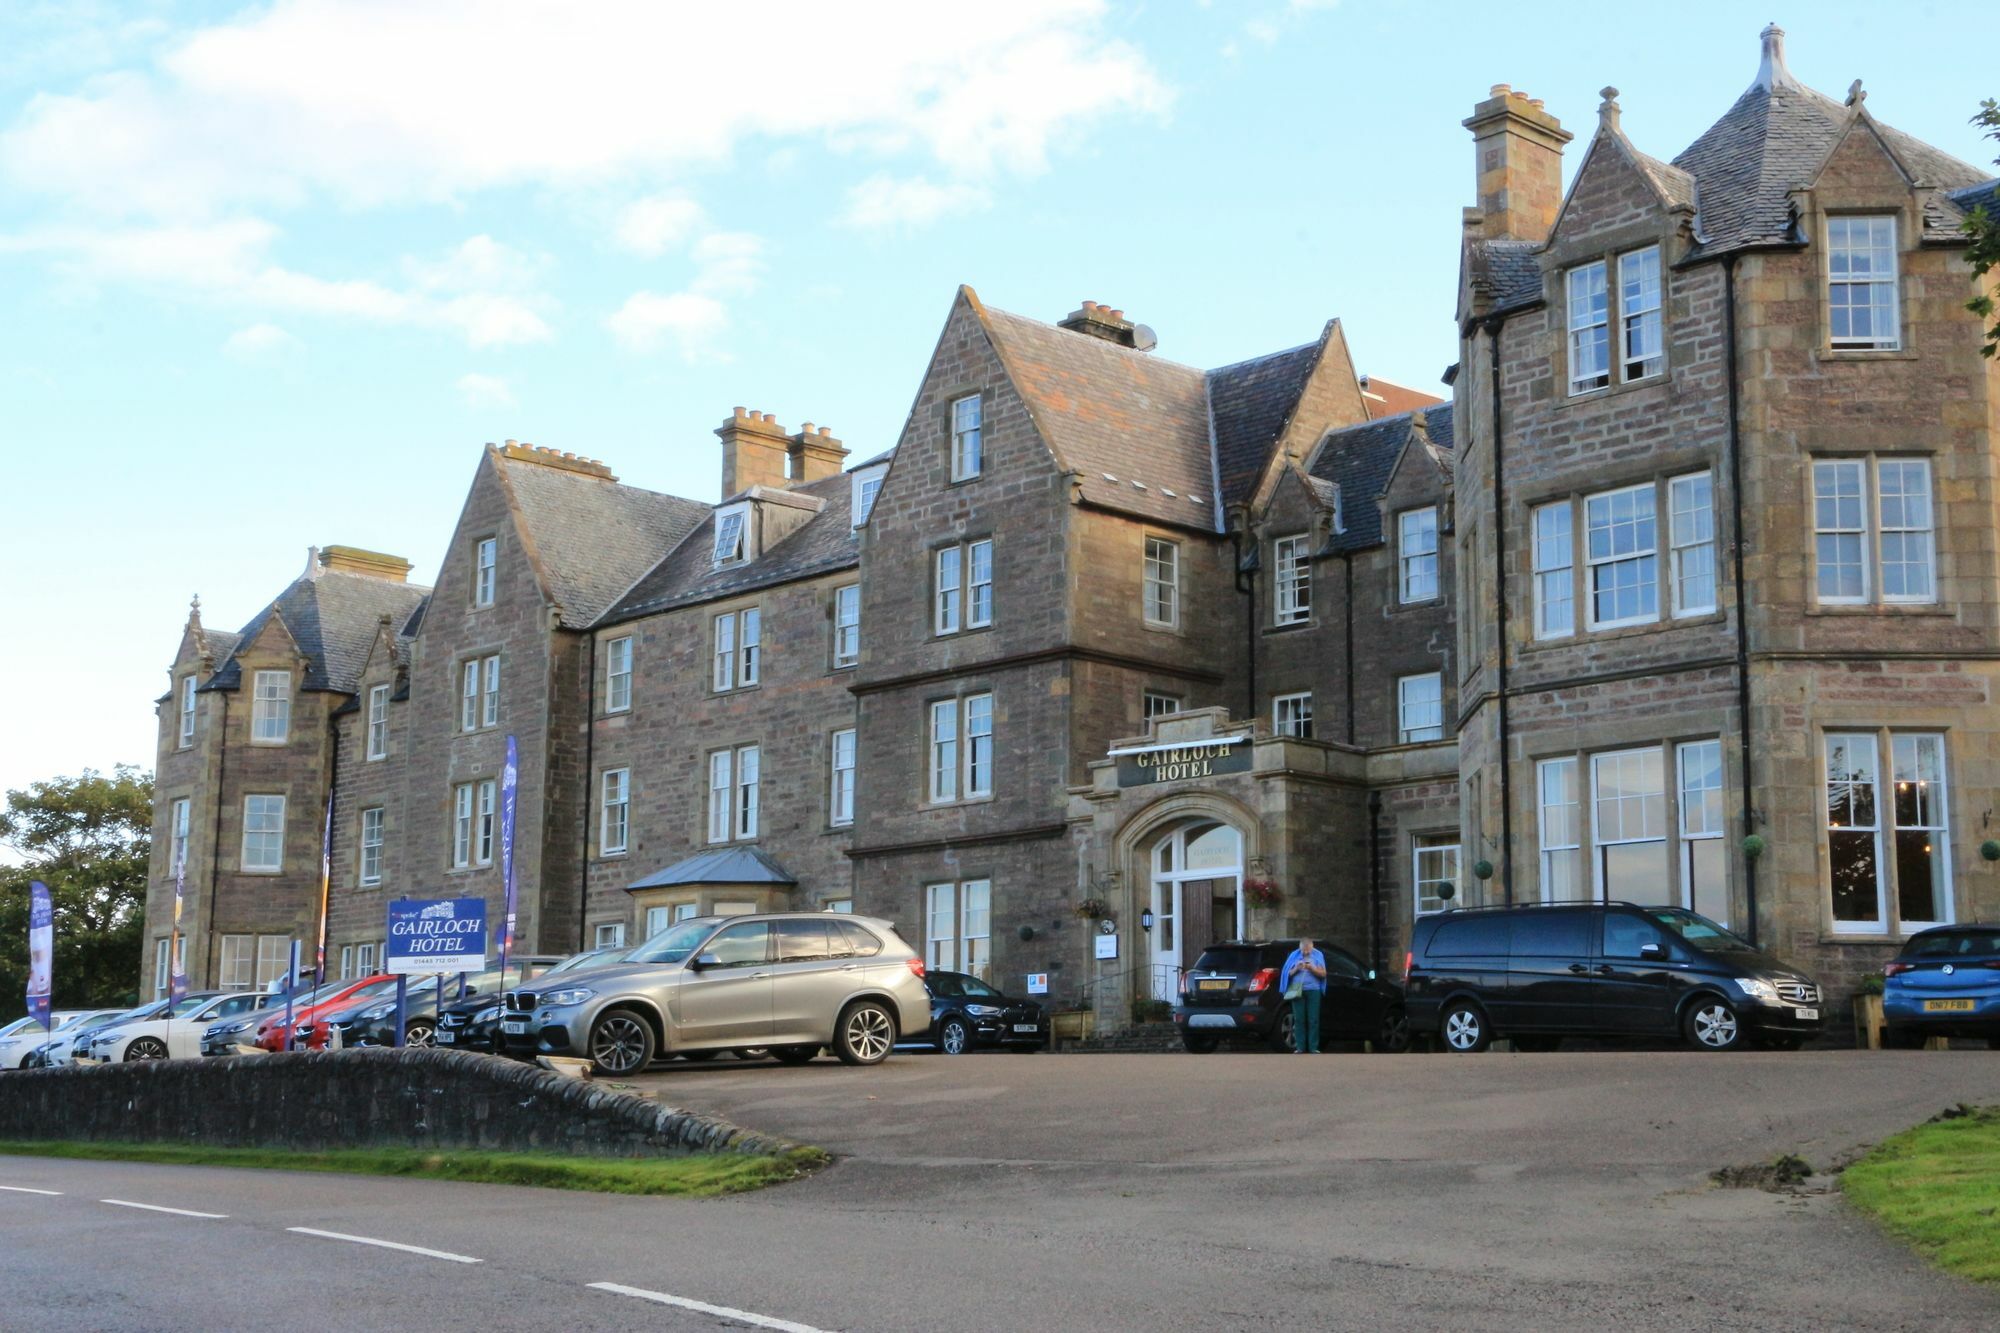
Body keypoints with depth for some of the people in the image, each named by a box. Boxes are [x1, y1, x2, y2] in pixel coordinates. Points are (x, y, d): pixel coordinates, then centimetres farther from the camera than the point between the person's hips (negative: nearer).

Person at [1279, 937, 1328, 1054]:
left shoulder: (1318, 956, 8)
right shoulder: (1294, 956, 8)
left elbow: (1323, 974, 3)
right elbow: (1288, 974, 6)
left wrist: (1313, 969, -14)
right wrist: (1296, 969, -13)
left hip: (1313, 990, 0)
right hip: (1297, 990, 0)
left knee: (1313, 1020, -5)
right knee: (1299, 1019, -4)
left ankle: (1313, 1048, -3)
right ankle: (1300, 1048, -2)